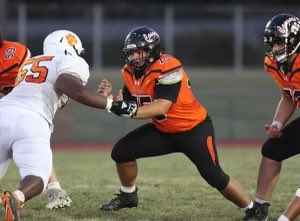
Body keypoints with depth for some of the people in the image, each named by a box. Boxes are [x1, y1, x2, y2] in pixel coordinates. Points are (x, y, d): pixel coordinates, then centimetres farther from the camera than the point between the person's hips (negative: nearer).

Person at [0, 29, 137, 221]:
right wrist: (113, 105, -2)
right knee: (37, 179, 2)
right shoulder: (72, 64, 13)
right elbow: (74, 89, -8)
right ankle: (16, 197, -31)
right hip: (30, 121, -5)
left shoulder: (29, 64, 33)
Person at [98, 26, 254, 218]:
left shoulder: (166, 68, -27)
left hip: (194, 129, -7)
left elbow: (161, 107, -35)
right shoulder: (131, 73, -3)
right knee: (121, 151, -2)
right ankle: (128, 196, 20)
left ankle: (252, 209, 2)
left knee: (215, 177, -14)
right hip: (163, 130, 7)